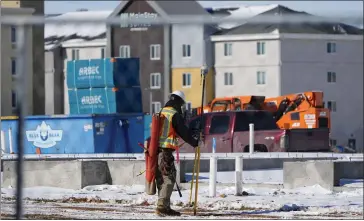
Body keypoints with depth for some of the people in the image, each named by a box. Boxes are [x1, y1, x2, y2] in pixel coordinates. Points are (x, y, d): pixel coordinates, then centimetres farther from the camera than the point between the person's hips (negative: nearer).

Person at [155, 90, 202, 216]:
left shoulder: (161, 112, 15)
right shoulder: (175, 115, -9)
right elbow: (183, 132, -8)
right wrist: (195, 142, 6)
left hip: (156, 148, 8)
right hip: (166, 150, -8)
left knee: (161, 178, 13)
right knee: (169, 177, -6)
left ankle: (164, 206, 17)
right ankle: (162, 206, -13)